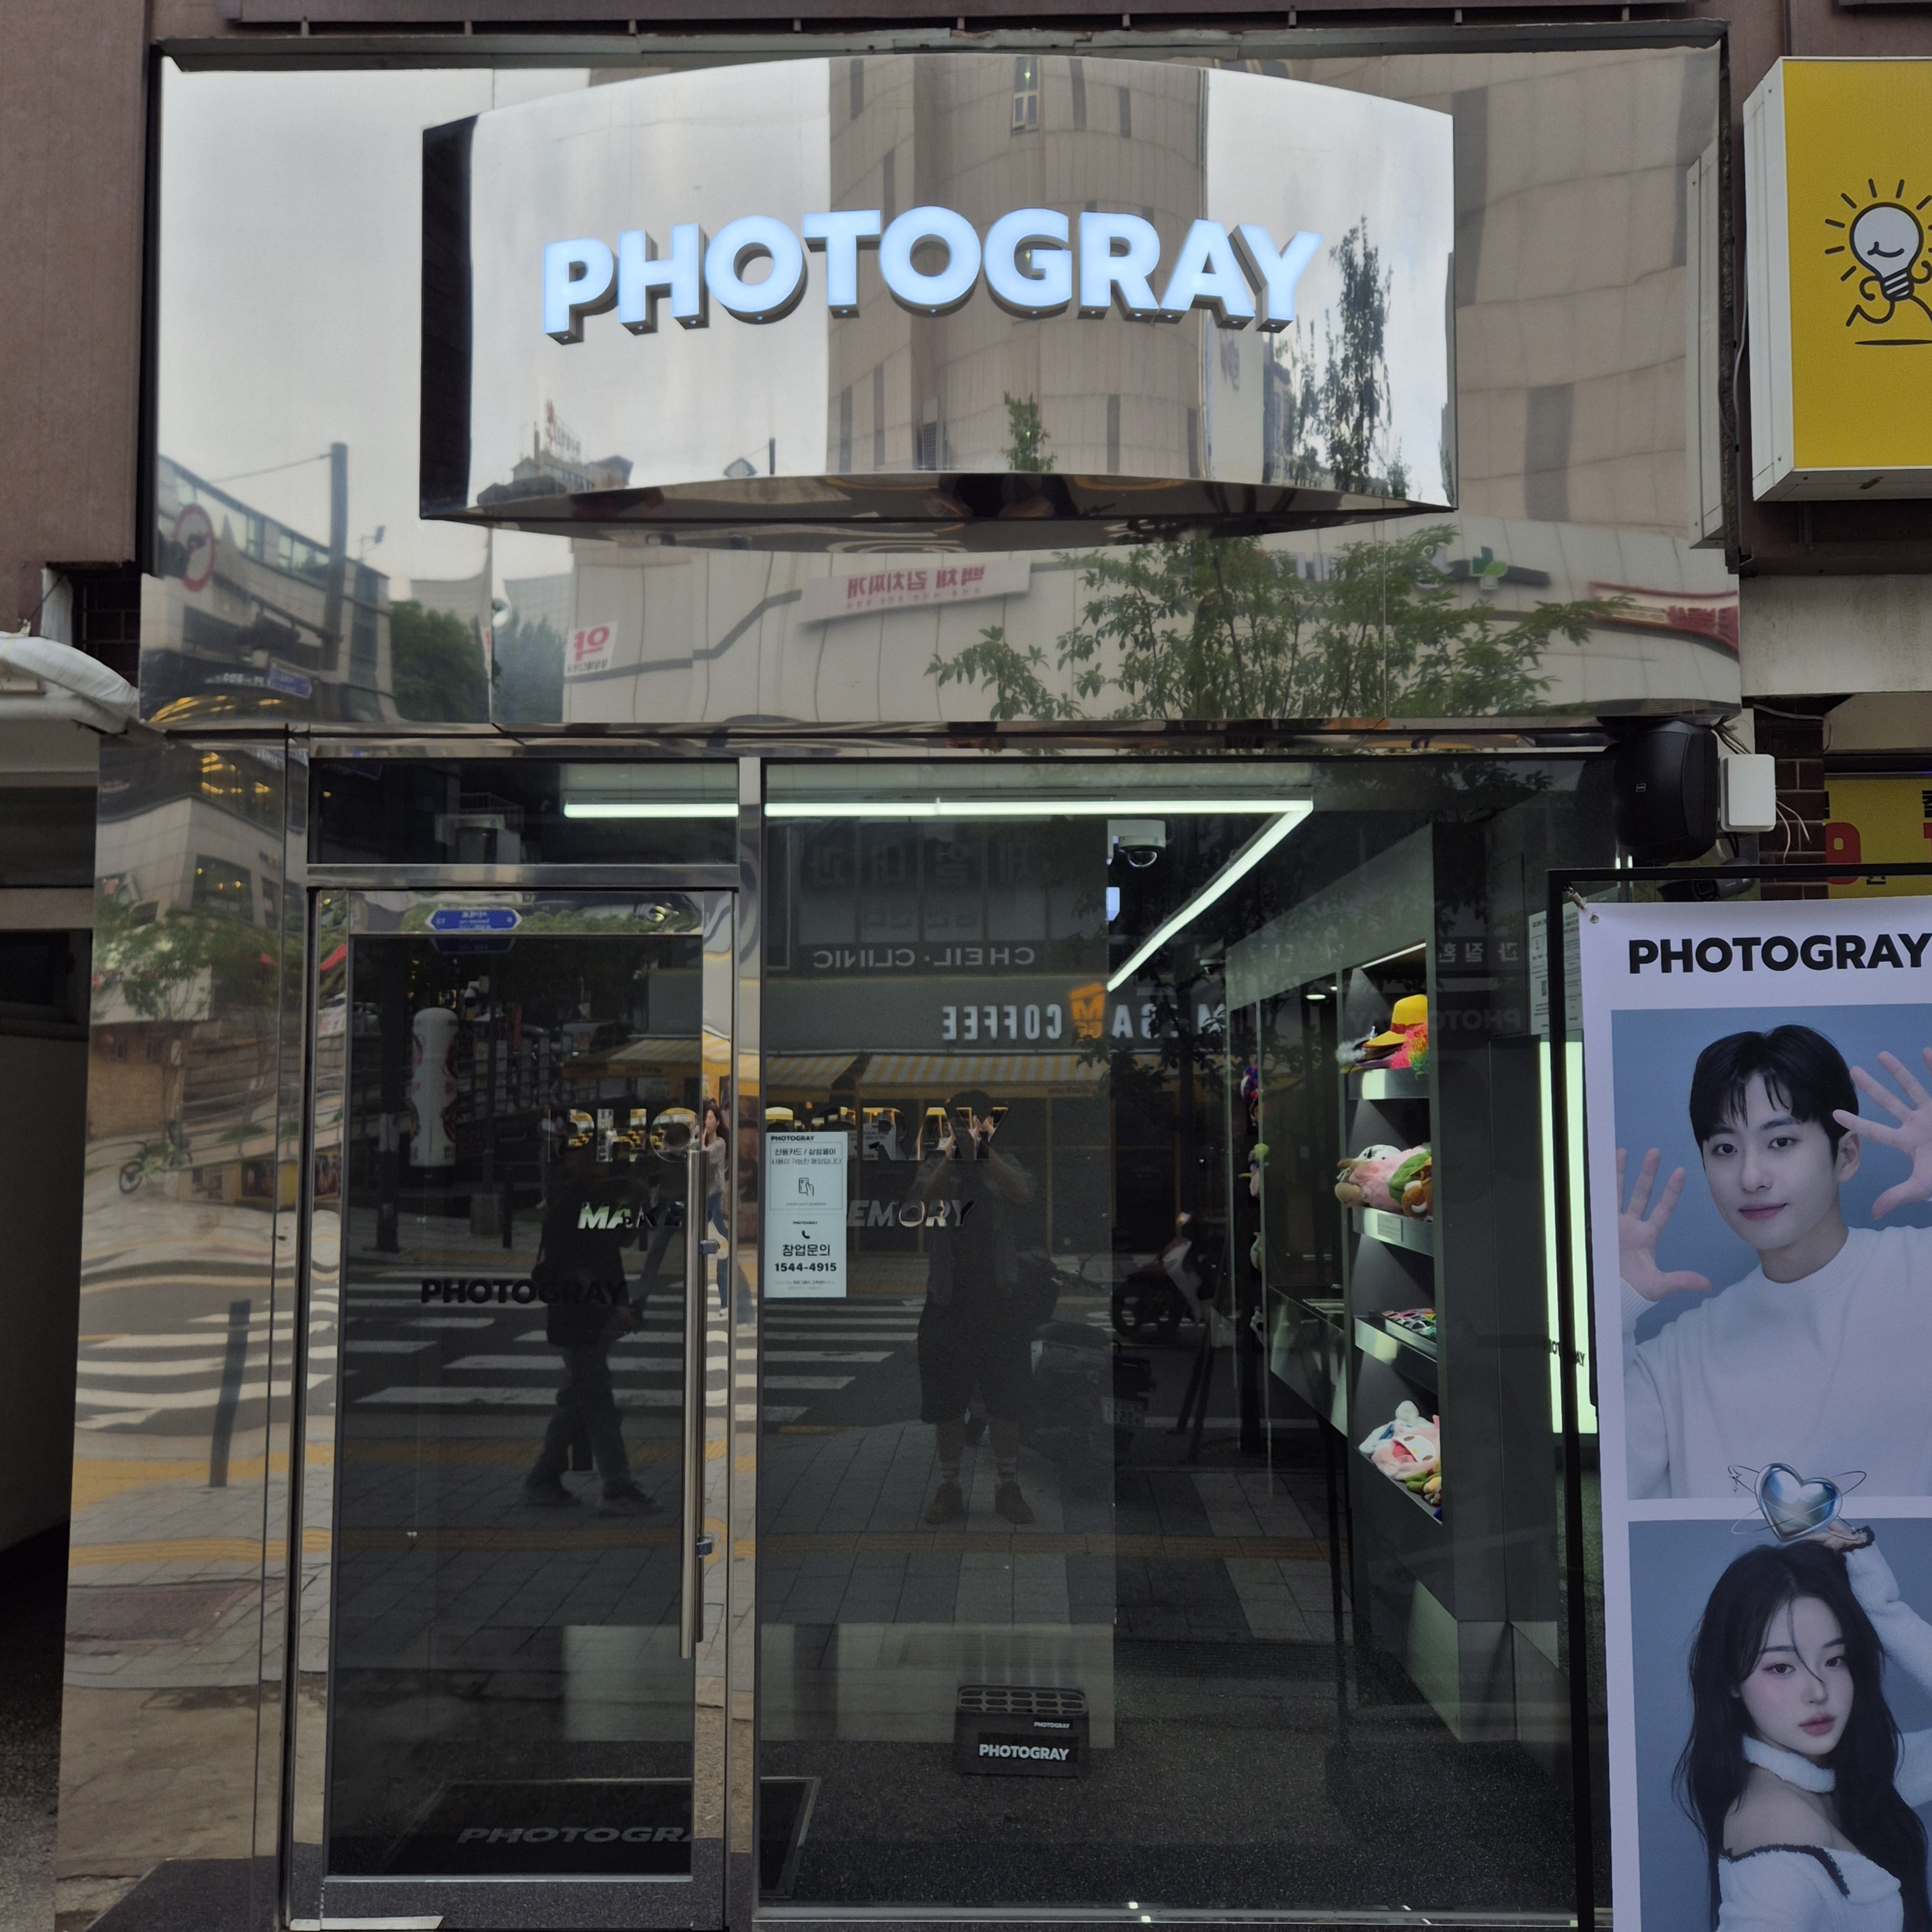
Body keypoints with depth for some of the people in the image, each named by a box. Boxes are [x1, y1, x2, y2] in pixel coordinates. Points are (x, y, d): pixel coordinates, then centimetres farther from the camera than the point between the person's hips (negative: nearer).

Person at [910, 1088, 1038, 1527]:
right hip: (948, 1297, 0)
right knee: (946, 1400, 6)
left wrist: (984, 1150, -32)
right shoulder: (936, 1164, 3)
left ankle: (1008, 1486, 19)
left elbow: (1024, 1193, -19)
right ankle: (949, 1487, 18)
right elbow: (923, 1198, -18)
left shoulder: (1003, 1163, 3)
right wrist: (951, 1154, -34)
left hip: (999, 1296, 0)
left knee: (1006, 1399, 5)